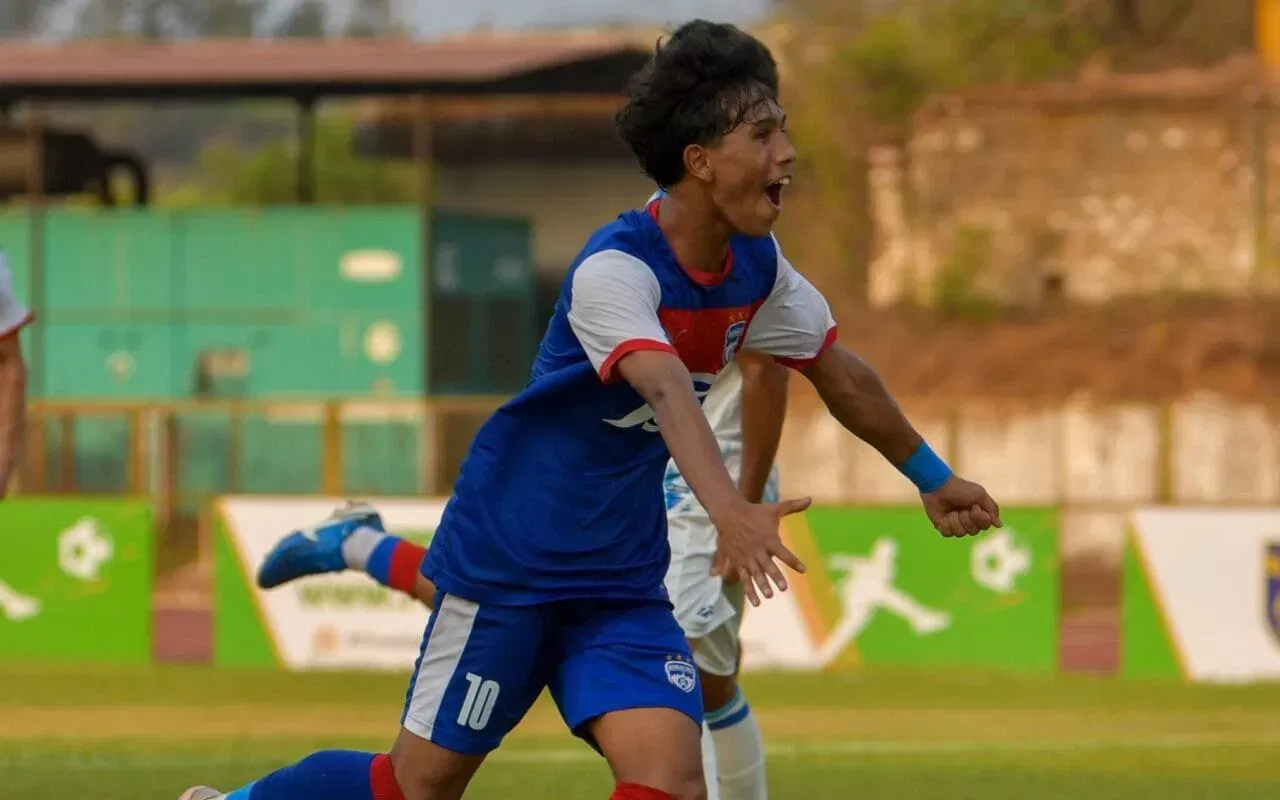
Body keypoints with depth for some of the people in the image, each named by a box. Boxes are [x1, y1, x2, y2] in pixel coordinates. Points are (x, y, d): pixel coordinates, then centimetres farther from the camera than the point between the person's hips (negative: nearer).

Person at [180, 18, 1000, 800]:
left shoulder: (756, 267, -2)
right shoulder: (616, 268, -26)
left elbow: (841, 375, 16)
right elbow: (667, 391, -44)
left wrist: (933, 478, 26)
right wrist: (729, 511, -61)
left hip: (623, 581, 6)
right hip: (509, 559, -6)